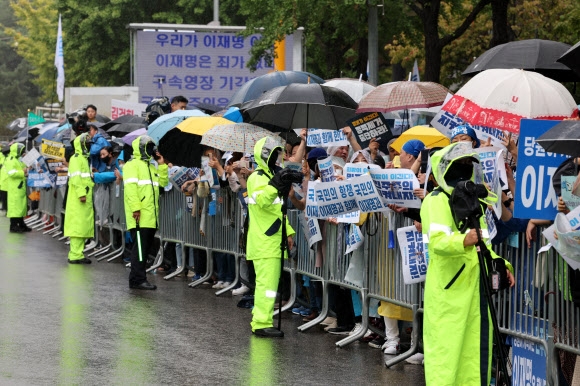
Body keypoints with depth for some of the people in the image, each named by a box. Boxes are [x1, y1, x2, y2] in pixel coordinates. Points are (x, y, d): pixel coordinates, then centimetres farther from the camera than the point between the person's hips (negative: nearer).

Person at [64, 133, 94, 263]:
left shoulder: (84, 158, 21)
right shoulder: (76, 158, -10)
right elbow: (76, 178, -19)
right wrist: (81, 193, -24)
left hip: (85, 200, 10)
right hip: (78, 200, -10)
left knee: (83, 227, 10)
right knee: (77, 227, -11)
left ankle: (78, 254, 14)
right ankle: (75, 255, -12)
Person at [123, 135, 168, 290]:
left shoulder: (151, 167, 24)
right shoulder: (132, 165, -5)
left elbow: (163, 182, 18)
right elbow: (130, 188, -15)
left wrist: (162, 165, 8)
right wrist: (135, 208, -23)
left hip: (151, 216, 9)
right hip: (139, 216, -9)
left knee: (146, 247, 10)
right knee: (140, 247, -11)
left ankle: (136, 278, 15)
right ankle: (138, 280, -12)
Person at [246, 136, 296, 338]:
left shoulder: (271, 176, 23)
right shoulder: (257, 178, -9)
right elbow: (262, 200, -28)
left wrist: (289, 232, 21)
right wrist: (274, 184, -40)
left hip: (273, 241, 10)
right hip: (264, 243, -10)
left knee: (266, 281, 13)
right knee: (267, 282, -14)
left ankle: (259, 318, 20)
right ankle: (262, 324, -15)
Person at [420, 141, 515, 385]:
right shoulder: (436, 200, -8)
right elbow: (438, 241, -23)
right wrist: (462, 241, -42)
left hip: (476, 287, 8)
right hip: (449, 289, -8)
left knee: (477, 346, 9)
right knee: (446, 347, -9)